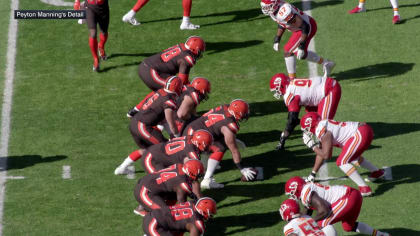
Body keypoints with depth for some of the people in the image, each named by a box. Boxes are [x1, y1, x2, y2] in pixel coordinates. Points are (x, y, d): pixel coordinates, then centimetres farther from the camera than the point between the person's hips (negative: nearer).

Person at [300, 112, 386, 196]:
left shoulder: (322, 131, -12)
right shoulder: (323, 125, 17)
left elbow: (326, 155, -13)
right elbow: (322, 153, 24)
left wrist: (312, 146, 1)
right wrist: (313, 173, 28)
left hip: (361, 134, -10)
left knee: (342, 162, -10)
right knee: (352, 157, 31)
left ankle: (364, 189, -13)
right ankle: (377, 172, 49)